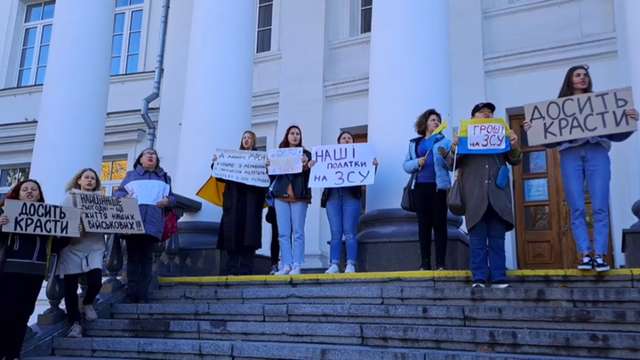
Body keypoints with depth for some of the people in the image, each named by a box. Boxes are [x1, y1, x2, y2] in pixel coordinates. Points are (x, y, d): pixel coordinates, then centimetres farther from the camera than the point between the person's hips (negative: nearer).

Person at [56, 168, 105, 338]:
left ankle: (87, 304, 18)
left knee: (95, 280, -15)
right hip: (72, 246, -1)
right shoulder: (70, 198, 11)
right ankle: (75, 323, 10)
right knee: (70, 285, -2)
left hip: (94, 246, 1)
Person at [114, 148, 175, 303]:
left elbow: (172, 197, 19)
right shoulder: (131, 175, 21)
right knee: (133, 257, -3)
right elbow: (118, 192, 14)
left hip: (152, 223, 0)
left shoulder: (164, 177, 24)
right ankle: (131, 294, -3)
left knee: (146, 258, -5)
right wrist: (124, 197, -8)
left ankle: (142, 295, -6)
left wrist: (168, 201, -4)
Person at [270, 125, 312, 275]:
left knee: (298, 232, -4)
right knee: (283, 233, -1)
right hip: (281, 196, 2)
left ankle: (297, 265, -2)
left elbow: (310, 175, -1)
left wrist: (306, 165, -19)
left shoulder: (306, 154, 9)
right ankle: (286, 265, 1)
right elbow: (272, 174, 13)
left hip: (299, 196, -2)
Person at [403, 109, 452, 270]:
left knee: (439, 224, -1)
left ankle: (440, 263, 2)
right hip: (421, 187, 2)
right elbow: (406, 165, 11)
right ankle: (425, 263, 8)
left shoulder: (443, 141, 7)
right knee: (423, 224, 3)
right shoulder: (414, 143, 15)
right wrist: (417, 162, -7)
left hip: (438, 186, -2)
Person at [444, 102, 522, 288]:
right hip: (475, 196, -2)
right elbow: (451, 164, 7)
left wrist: (515, 146, -6)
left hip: (497, 196, 2)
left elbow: (515, 160, 16)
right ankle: (479, 278, 0)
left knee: (497, 239, 2)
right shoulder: (464, 137, 14)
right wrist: (453, 149, -15)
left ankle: (499, 278, 3)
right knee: (477, 239, -1)